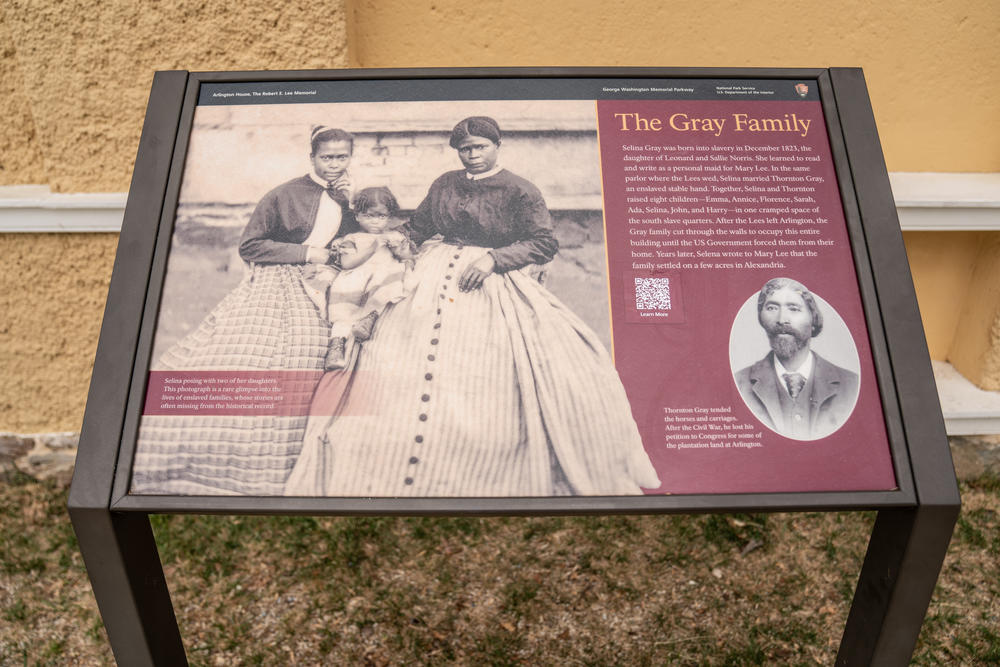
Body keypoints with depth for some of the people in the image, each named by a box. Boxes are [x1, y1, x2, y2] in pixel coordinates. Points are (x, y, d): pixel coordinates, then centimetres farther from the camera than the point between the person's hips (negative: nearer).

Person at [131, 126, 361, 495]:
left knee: (298, 391, 4)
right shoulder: (285, 195, -3)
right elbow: (249, 247, -5)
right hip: (274, 291, -4)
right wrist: (305, 252, -11)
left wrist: (348, 203, 1)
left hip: (322, 303, 4)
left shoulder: (346, 199, 13)